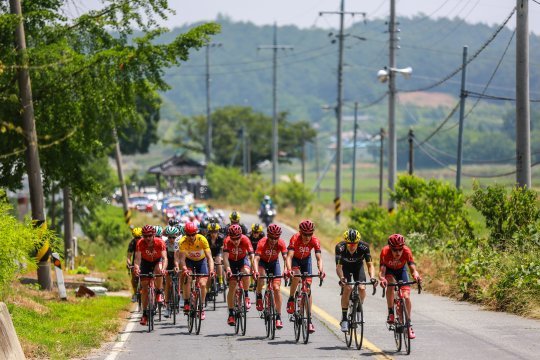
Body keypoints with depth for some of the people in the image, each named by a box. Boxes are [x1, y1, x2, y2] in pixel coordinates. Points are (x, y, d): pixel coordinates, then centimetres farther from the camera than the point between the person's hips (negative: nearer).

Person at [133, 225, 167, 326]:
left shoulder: (160, 242, -31)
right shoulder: (140, 243, -29)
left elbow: (164, 258, -39)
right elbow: (137, 258, -37)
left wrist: (163, 268, -58)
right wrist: (136, 267, -58)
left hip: (157, 261, -1)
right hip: (146, 262, 1)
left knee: (158, 270, -37)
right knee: (144, 288, -3)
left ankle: (159, 292, -14)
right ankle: (145, 314, 8)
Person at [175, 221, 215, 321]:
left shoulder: (202, 240, -31)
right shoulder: (183, 241, -29)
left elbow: (209, 257, -34)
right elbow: (181, 258, -35)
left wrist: (211, 270, -50)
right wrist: (184, 269, -54)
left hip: (201, 261, 0)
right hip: (189, 260, 0)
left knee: (203, 284, -13)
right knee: (187, 278, -26)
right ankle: (186, 303, -12)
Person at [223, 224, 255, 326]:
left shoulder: (245, 240, -30)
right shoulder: (227, 241, -30)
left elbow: (251, 256, -35)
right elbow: (225, 256, -40)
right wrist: (228, 269, -56)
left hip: (243, 259, 0)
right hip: (231, 261, 0)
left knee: (246, 272, -34)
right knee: (232, 287, -8)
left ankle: (246, 296, -12)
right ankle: (230, 314, -2)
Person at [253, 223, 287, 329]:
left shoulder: (281, 243, -26)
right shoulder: (262, 243, -31)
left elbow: (285, 257, -33)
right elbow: (256, 258, -40)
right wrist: (256, 271, -57)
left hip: (274, 263, 2)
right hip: (263, 262, -2)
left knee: (276, 288, -10)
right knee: (261, 277, -35)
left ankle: (278, 316, -6)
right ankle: (259, 296, -5)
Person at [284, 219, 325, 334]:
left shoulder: (315, 241, -28)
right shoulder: (295, 239, -34)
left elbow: (319, 258, -35)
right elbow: (289, 256, -43)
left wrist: (321, 270, -55)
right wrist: (289, 270, -60)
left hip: (306, 260, 2)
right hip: (295, 260, -2)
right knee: (296, 276, -35)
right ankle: (291, 299, -11)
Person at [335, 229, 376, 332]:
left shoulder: (364, 247, -31)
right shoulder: (340, 247, -34)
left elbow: (370, 265, -29)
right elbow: (338, 266, -36)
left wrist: (372, 277, -48)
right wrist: (341, 278, -55)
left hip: (358, 266, 1)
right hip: (345, 266, -1)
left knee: (362, 288, -21)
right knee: (347, 288, -23)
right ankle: (344, 318, -12)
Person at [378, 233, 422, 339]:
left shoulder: (406, 251, -33)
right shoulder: (385, 252, -35)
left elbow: (413, 269, -39)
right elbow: (382, 271, -40)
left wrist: (416, 276, -62)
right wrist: (382, 279, -62)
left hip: (401, 270, 1)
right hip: (389, 270, -1)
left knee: (406, 296, -14)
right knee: (391, 283, -35)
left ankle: (409, 326, 0)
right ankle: (390, 314, -23)